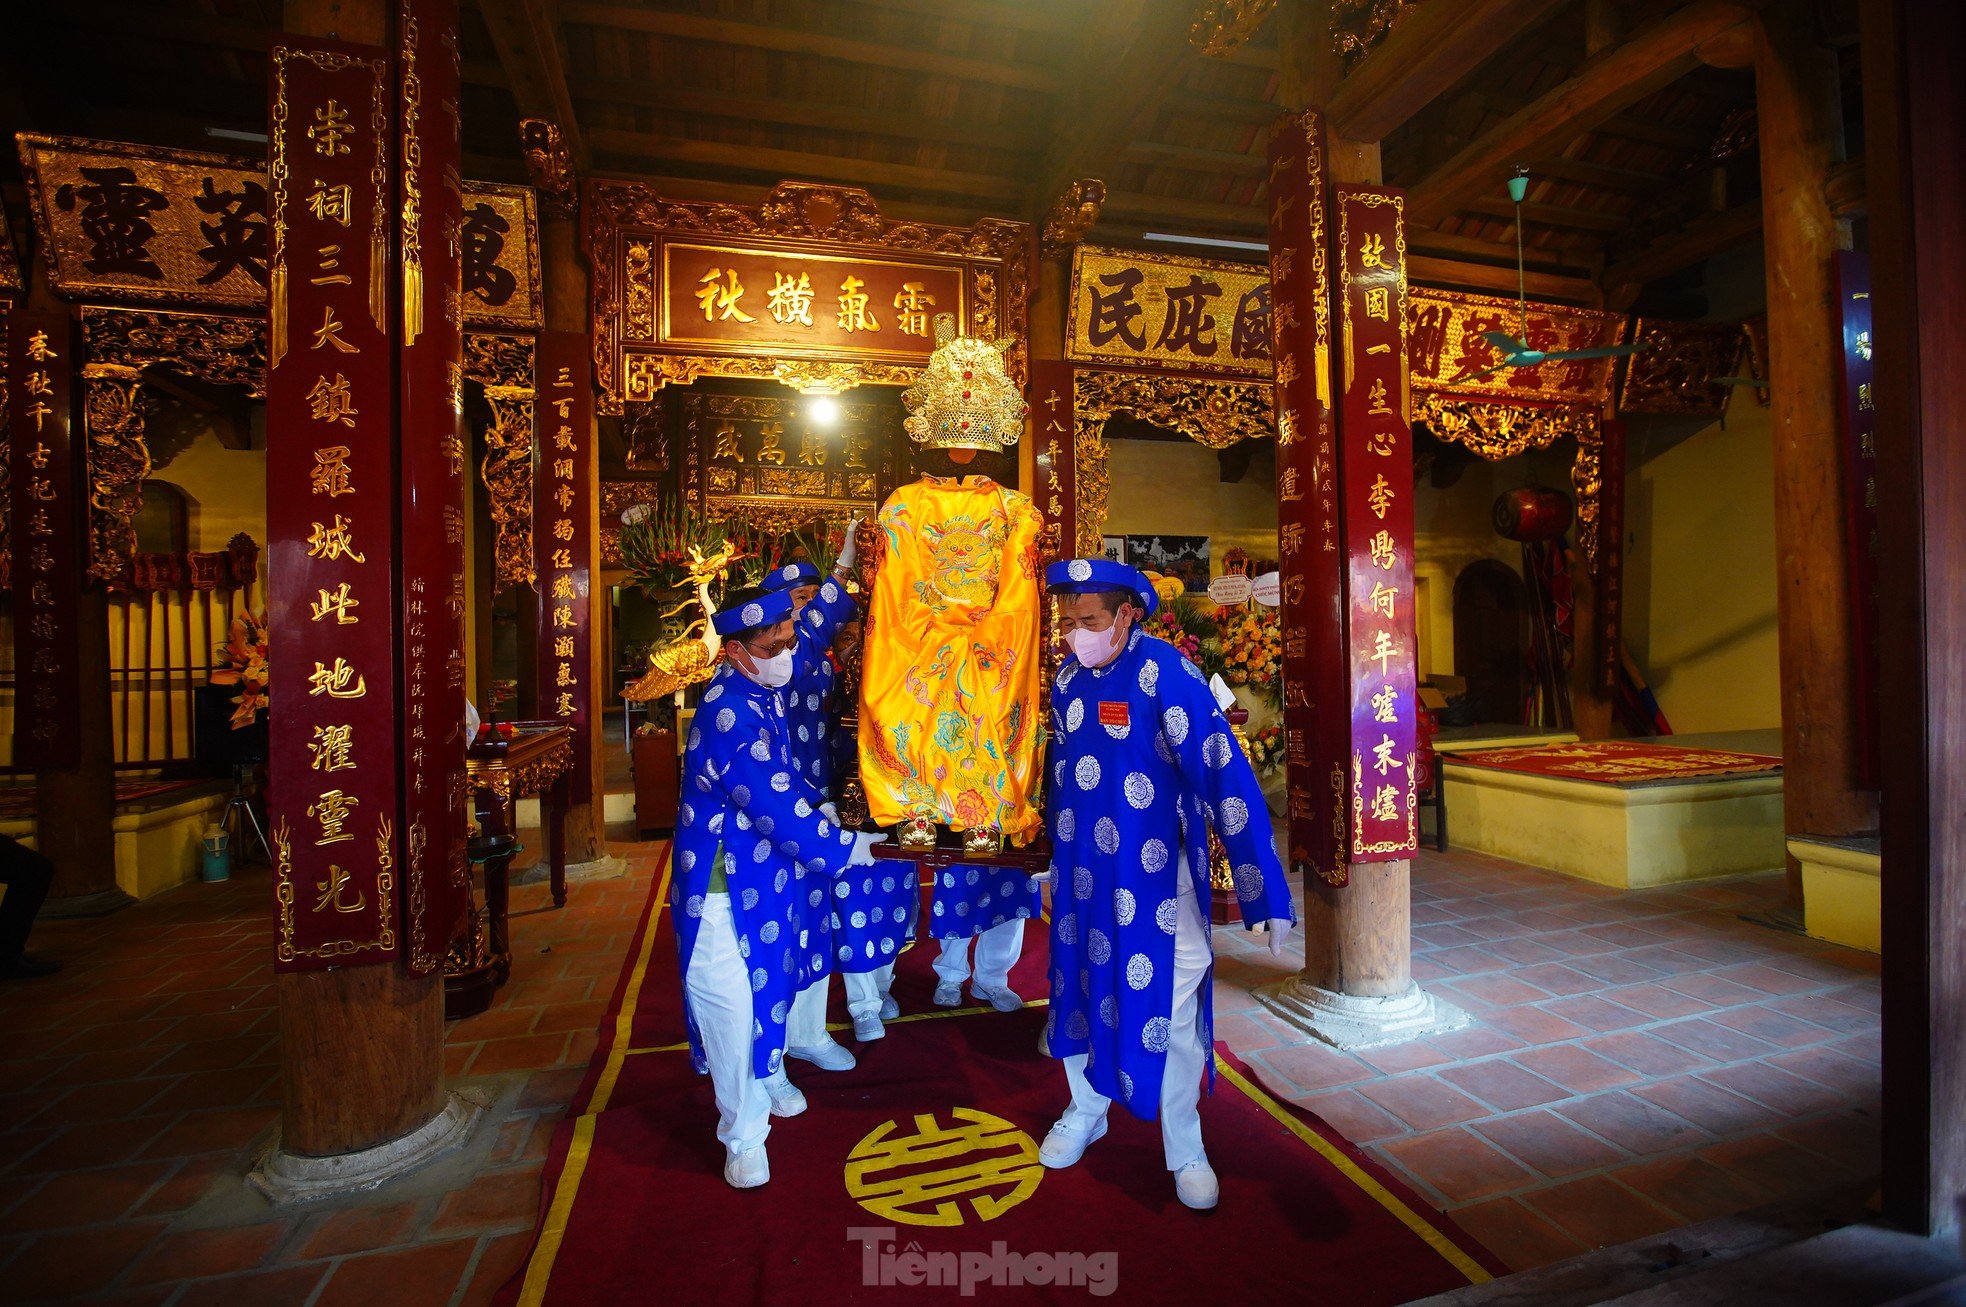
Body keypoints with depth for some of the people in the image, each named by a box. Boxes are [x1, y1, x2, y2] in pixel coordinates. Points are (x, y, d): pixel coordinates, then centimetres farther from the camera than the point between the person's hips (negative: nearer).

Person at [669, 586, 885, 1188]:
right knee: (734, 1003, 3)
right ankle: (743, 1134, 23)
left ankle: (769, 1080, 48)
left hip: (766, 873, 10)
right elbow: (776, 807, -29)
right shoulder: (730, 714, -29)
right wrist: (844, 849, -18)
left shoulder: (762, 694, 1)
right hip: (726, 885, -9)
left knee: (772, 984, 25)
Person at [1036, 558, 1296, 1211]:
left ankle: (1185, 1148, 32)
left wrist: (1267, 896, -22)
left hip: (1157, 876, -5)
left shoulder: (1165, 673, -19)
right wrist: (1054, 859, 19)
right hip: (1081, 874, 5)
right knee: (1082, 985, 17)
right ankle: (1086, 1109, 43)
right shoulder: (1066, 678, 0)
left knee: (1169, 1005, 7)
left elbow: (1225, 777, -22)